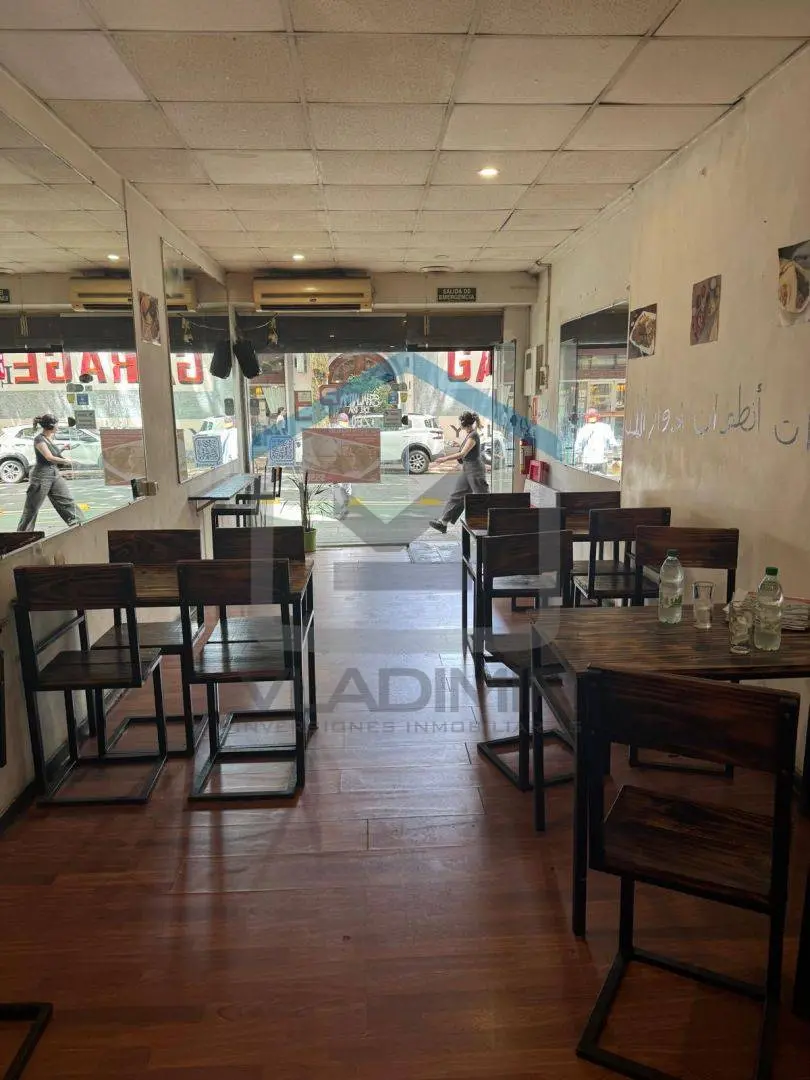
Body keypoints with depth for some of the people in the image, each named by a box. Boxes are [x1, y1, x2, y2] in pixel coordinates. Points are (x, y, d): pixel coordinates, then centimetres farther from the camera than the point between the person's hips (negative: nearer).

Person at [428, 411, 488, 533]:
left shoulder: (473, 436, -18)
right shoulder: (469, 435, 11)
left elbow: (462, 454, -25)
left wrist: (444, 459, -22)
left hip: (475, 471, -10)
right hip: (466, 470, 10)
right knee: (456, 496, 9)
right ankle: (443, 523, 11)